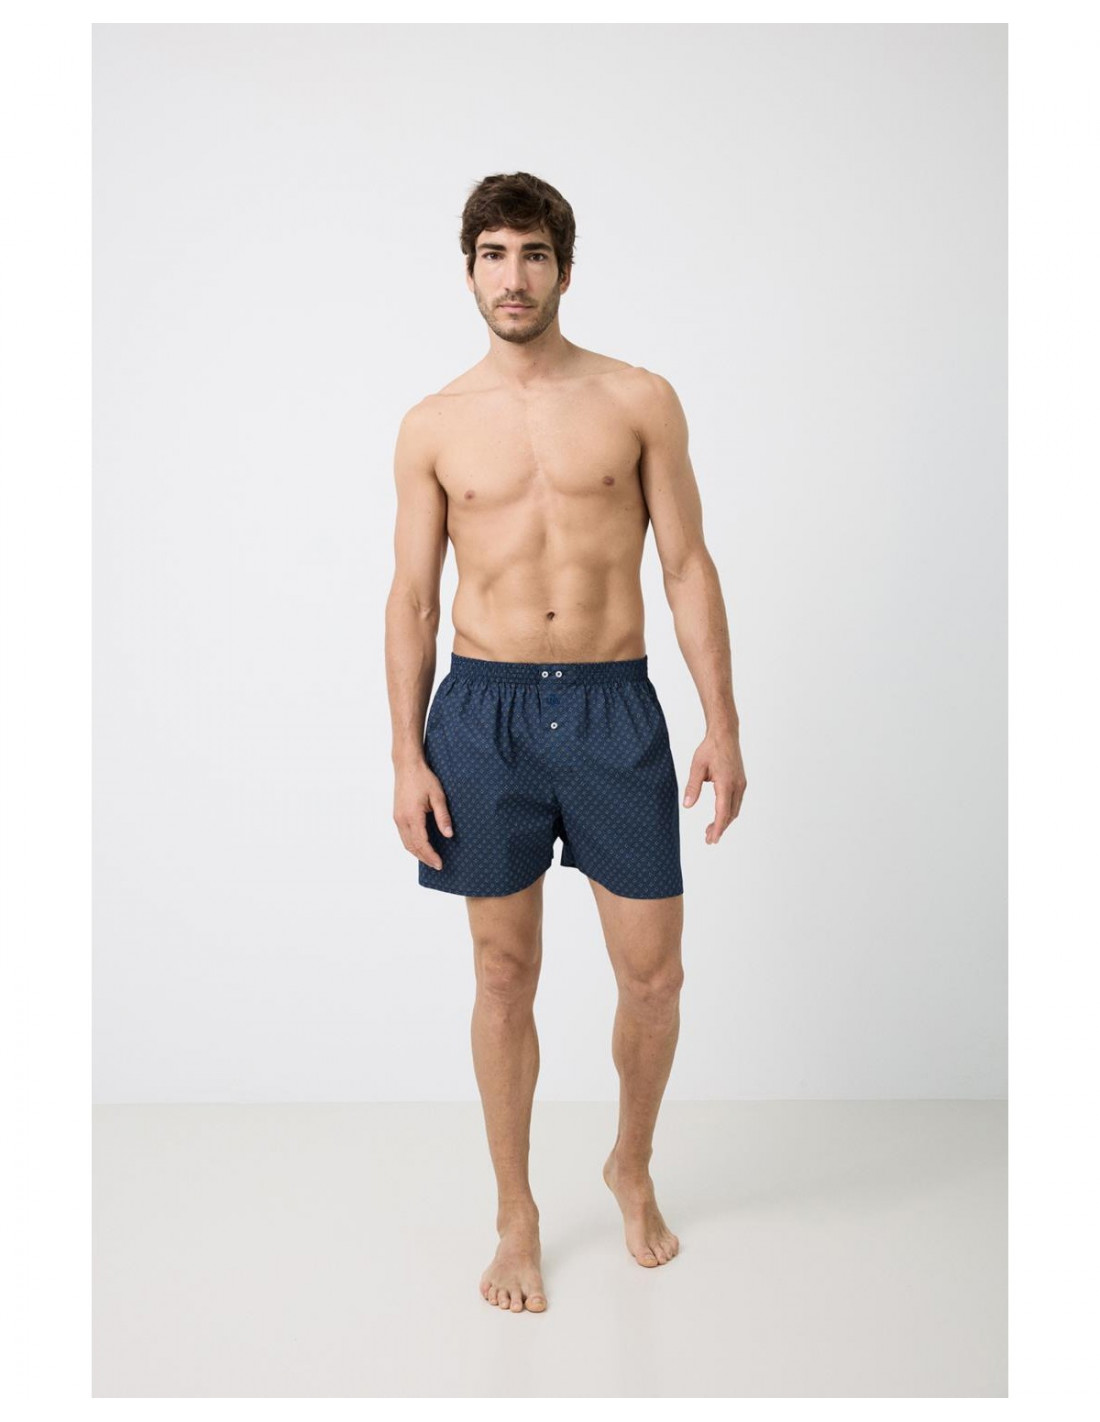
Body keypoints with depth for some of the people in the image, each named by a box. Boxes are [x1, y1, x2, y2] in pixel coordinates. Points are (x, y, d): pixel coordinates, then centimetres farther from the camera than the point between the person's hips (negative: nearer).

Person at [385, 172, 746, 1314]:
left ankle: (632, 1166, 34)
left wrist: (722, 724, -3)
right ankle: (516, 1216, 27)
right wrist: (406, 757, 0)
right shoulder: (432, 427, 6)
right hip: (483, 709, 1)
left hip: (613, 706, 0)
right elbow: (412, 598, 6)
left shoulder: (640, 400, 4)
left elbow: (688, 567, 3)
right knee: (504, 975, 8)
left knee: (653, 971, 4)